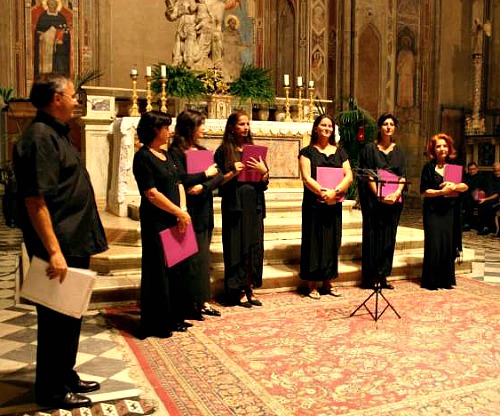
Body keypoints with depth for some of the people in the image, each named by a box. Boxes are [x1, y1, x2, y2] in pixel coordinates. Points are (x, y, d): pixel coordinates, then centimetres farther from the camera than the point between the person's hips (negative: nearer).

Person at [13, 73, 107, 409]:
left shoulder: (57, 134, 15)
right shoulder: (39, 138, -17)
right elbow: (35, 200, -23)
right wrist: (54, 251, -26)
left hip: (74, 243, 10)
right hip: (60, 248, -10)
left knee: (70, 316, 19)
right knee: (57, 319, 3)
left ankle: (66, 377, 34)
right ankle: (52, 391, 19)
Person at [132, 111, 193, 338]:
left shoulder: (165, 154, 14)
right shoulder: (143, 157, -11)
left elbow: (178, 184, 10)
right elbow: (151, 193, -17)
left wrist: (183, 210, -6)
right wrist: (179, 212, -13)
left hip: (174, 220, 8)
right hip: (156, 222, -8)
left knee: (175, 268, 13)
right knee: (158, 271, 0)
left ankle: (173, 317, 26)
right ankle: (156, 324, 13)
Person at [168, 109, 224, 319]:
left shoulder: (202, 151, 13)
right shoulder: (176, 152, -7)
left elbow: (219, 176, 3)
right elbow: (182, 179, -21)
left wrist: (203, 186, -14)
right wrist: (205, 174, -9)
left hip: (204, 210, 7)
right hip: (188, 212, -7)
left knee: (203, 257, 10)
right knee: (192, 258, -3)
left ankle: (202, 301, 18)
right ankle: (191, 303, 8)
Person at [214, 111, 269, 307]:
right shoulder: (223, 151, 0)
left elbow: (265, 181, 11)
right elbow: (218, 181, -3)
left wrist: (263, 171, -9)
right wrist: (233, 173, -19)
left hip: (255, 204, 4)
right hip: (234, 205, -4)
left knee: (254, 245, 7)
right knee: (237, 247, -1)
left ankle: (250, 288, 18)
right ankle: (238, 291, 10)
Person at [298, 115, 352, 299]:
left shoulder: (340, 152, 12)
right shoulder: (307, 152, 2)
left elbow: (349, 176, 1)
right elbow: (306, 178, -9)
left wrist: (335, 191, -16)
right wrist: (323, 192, -21)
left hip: (334, 204, 4)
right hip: (314, 204, -4)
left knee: (332, 241, 7)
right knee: (314, 242, 0)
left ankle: (328, 282, 17)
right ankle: (311, 285, 6)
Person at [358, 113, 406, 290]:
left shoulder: (398, 151, 13)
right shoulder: (370, 149, 0)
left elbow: (403, 176, 6)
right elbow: (367, 175, -7)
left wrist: (396, 193, -12)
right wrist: (379, 195, -17)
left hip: (394, 199, 4)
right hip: (373, 198, -4)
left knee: (389, 236, 5)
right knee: (373, 235, -2)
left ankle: (383, 276, 12)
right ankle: (370, 277, 5)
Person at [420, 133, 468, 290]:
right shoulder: (428, 167, 1)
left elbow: (465, 186, 1)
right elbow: (424, 191, -5)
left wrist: (454, 186, -18)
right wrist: (442, 191, -17)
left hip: (450, 211, 3)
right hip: (433, 211, -3)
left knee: (449, 243, 2)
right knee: (434, 244, -4)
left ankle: (446, 279, 15)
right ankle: (431, 281, 7)